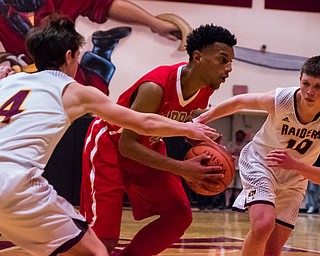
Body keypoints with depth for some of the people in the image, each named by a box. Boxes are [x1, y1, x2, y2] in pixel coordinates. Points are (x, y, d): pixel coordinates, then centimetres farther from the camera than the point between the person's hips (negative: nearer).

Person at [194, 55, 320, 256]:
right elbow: (240, 102, -5)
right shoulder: (280, 99, -26)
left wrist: (295, 165, -38)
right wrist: (201, 119, -7)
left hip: (294, 180, 3)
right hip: (259, 163, -2)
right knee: (263, 225, -31)